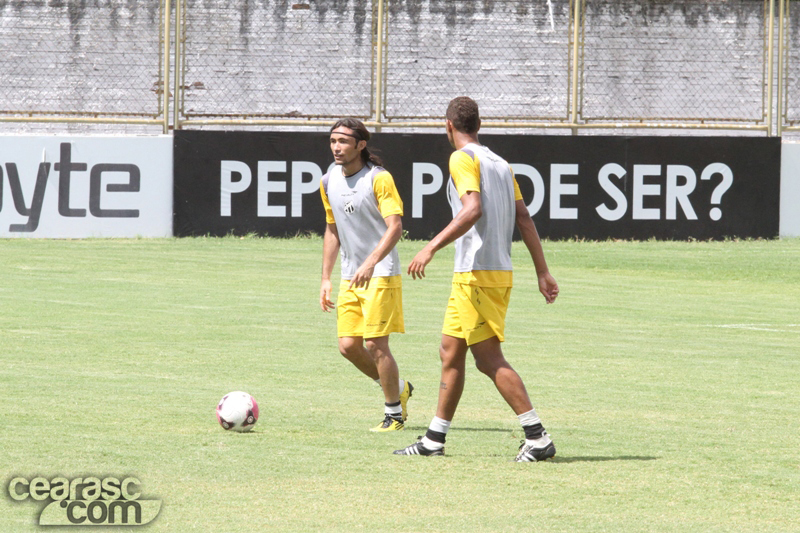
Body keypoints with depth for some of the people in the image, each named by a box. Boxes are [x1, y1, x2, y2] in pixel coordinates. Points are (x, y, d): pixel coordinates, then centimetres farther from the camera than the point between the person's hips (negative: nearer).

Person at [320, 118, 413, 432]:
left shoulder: (379, 179, -12)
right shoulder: (329, 183, 9)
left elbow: (395, 226, -21)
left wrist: (370, 263, -33)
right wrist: (326, 279, 16)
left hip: (381, 274, -7)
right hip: (350, 277, 7)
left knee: (376, 345, -9)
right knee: (348, 346, 2)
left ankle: (394, 414, 6)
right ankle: (398, 389, 25)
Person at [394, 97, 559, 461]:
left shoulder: (463, 159, -8)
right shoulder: (500, 164, 16)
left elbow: (472, 210, -23)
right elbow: (524, 219, 14)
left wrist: (431, 248, -24)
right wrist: (543, 272, 14)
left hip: (476, 275, -9)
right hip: (498, 272, 9)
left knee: (490, 359, -8)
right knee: (450, 353, 14)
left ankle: (537, 437, -12)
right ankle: (434, 440, 19)